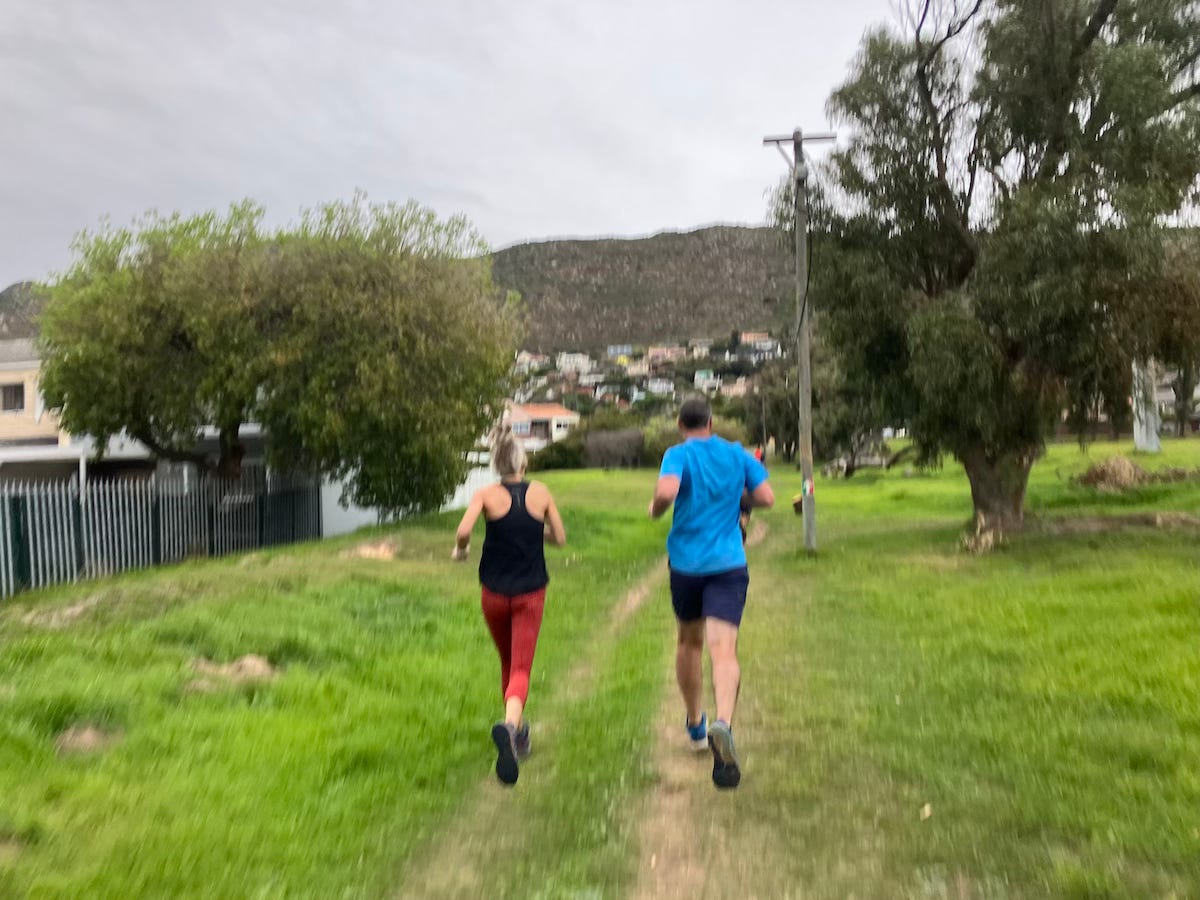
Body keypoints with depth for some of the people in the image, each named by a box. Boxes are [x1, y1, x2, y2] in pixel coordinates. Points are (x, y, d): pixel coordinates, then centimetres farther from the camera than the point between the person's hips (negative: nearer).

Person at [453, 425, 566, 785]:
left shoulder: (487, 495, -7)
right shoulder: (540, 492, -2)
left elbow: (463, 531, -22)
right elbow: (559, 538, 2)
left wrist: (460, 549, -1)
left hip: (495, 593, 1)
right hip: (530, 594, -1)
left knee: (508, 663, 21)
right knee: (521, 668, -3)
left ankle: (517, 732, 36)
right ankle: (509, 725, -32)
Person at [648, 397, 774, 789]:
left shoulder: (678, 455, -3)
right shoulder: (738, 454, 7)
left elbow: (666, 492, -22)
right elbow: (766, 498, 4)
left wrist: (654, 509, -1)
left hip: (686, 563, 0)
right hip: (729, 565, 0)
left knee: (690, 641, 20)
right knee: (724, 650, -10)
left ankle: (695, 723, 36)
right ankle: (723, 724, -37)